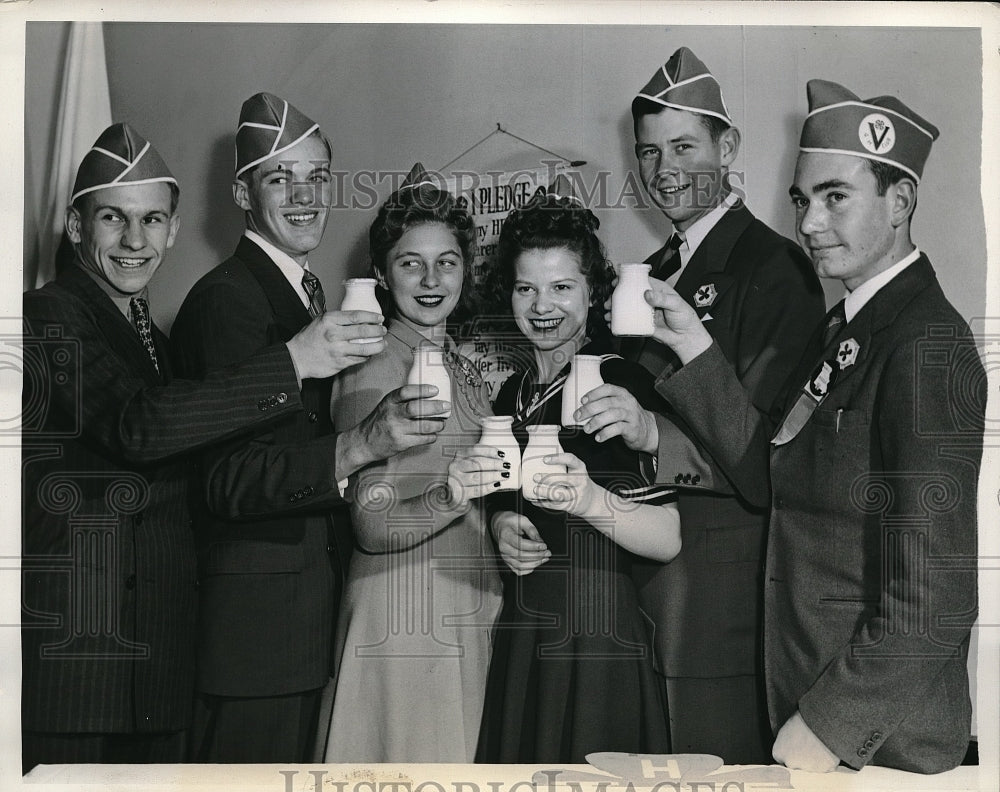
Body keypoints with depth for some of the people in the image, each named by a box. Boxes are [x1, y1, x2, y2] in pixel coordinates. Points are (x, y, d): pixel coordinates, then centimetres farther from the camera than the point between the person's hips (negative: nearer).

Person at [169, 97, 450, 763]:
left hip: (313, 602, 9)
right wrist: (364, 444, -32)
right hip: (255, 612, -9)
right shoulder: (227, 298, -14)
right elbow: (230, 479, -22)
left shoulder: (309, 292, 15)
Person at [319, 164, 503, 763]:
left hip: (470, 615, 7)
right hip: (404, 622, -7)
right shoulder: (370, 374, -10)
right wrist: (449, 495, -33)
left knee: (463, 756, 12)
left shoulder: (461, 366, 12)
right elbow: (371, 526, -19)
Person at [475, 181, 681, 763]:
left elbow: (668, 539, -16)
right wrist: (503, 525, 2)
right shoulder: (512, 393, 10)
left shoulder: (622, 383, -11)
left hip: (598, 643, -6)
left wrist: (592, 501, -33)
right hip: (519, 641, 6)